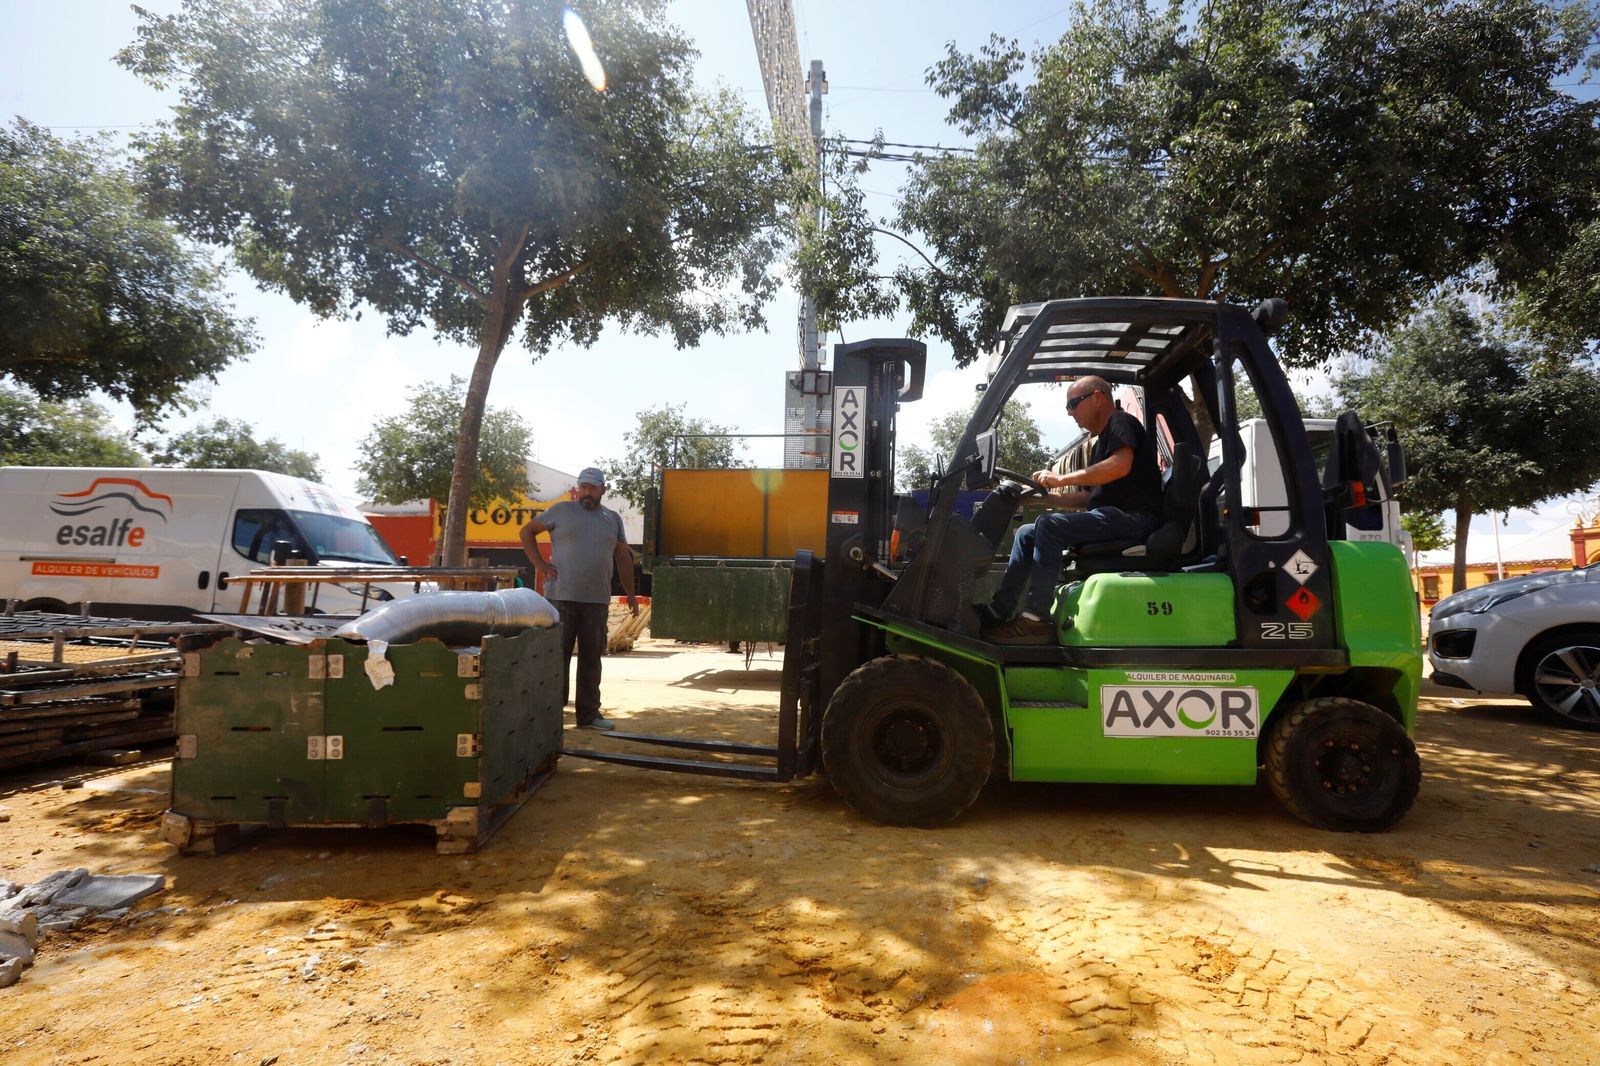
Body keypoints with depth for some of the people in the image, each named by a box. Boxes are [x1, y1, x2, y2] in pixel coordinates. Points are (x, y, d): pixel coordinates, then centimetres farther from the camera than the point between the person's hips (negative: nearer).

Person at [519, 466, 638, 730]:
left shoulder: (613, 518, 14)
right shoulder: (562, 510, 3)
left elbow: (623, 558, 17)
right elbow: (527, 532, 8)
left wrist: (630, 593, 13)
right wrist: (539, 564, -3)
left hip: (597, 600, 4)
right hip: (562, 597, -4)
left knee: (591, 658, 10)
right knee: (558, 656, 0)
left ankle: (589, 714, 19)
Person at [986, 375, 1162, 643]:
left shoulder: (1121, 422, -2)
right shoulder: (1101, 442, 27)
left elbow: (1121, 465, -23)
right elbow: (1088, 496, 24)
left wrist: (1061, 479, -20)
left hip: (1132, 517, -10)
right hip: (1108, 517, 10)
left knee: (1050, 525, -28)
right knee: (1027, 534, 4)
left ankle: (1035, 620, -31)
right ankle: (999, 611, -3)